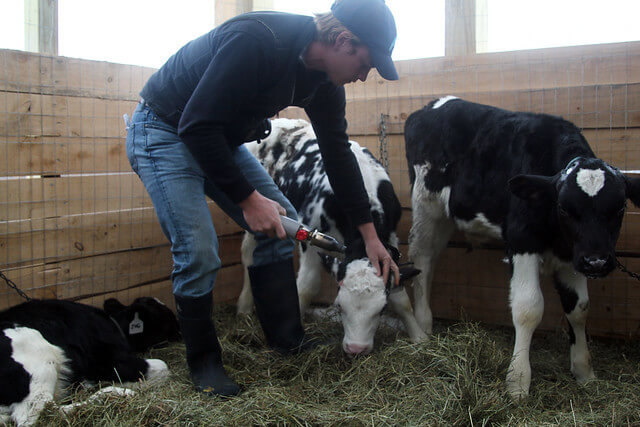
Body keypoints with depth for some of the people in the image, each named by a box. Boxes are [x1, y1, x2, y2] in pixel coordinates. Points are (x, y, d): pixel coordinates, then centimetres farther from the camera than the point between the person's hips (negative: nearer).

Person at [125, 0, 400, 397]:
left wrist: (370, 234, 5)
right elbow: (197, 126, -33)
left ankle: (288, 341, 13)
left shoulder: (323, 80, -6)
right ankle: (203, 361, 6)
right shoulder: (254, 40, -33)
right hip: (164, 131, -8)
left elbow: (338, 152, 3)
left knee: (282, 224, 2)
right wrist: (247, 199, -27)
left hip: (220, 137, 8)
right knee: (198, 253, -17)